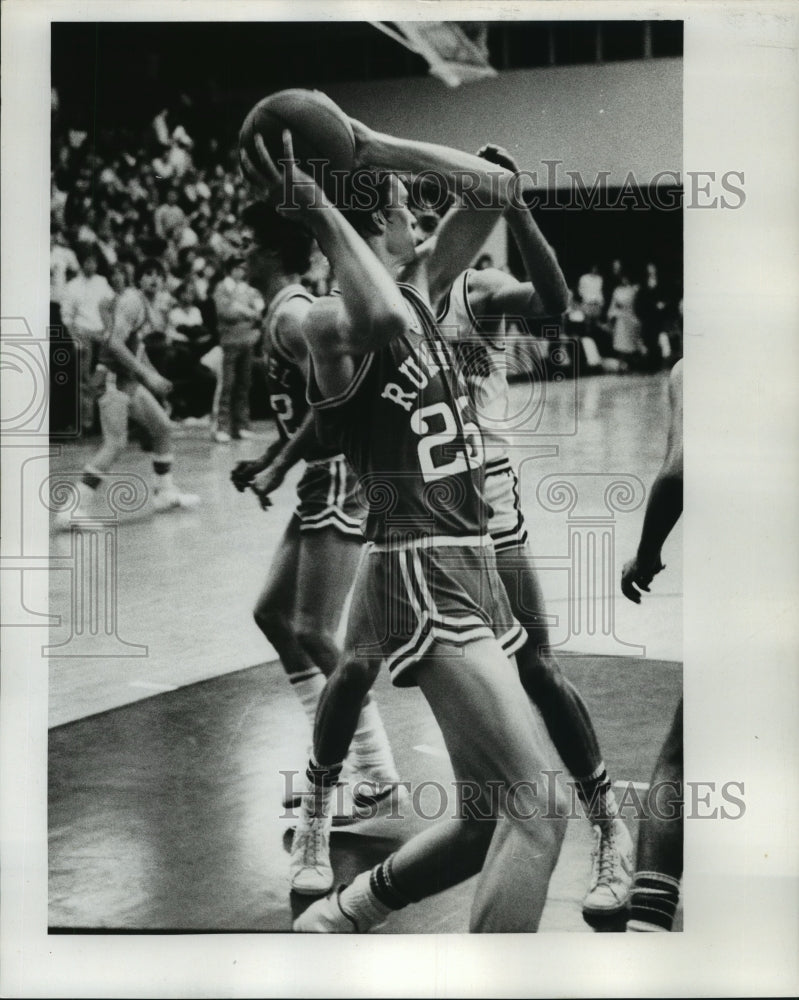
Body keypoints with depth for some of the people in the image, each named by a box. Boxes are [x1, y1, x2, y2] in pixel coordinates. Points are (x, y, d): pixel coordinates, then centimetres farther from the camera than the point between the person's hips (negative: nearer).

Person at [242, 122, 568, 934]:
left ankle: (340, 915, 33)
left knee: (489, 818, 15)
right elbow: (381, 321, -37)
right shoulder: (332, 321, -12)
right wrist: (318, 210, -26)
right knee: (536, 809, -16)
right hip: (420, 576, -9)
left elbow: (496, 188, 14)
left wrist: (372, 146, 6)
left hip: (471, 568, 9)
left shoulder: (421, 293, 13)